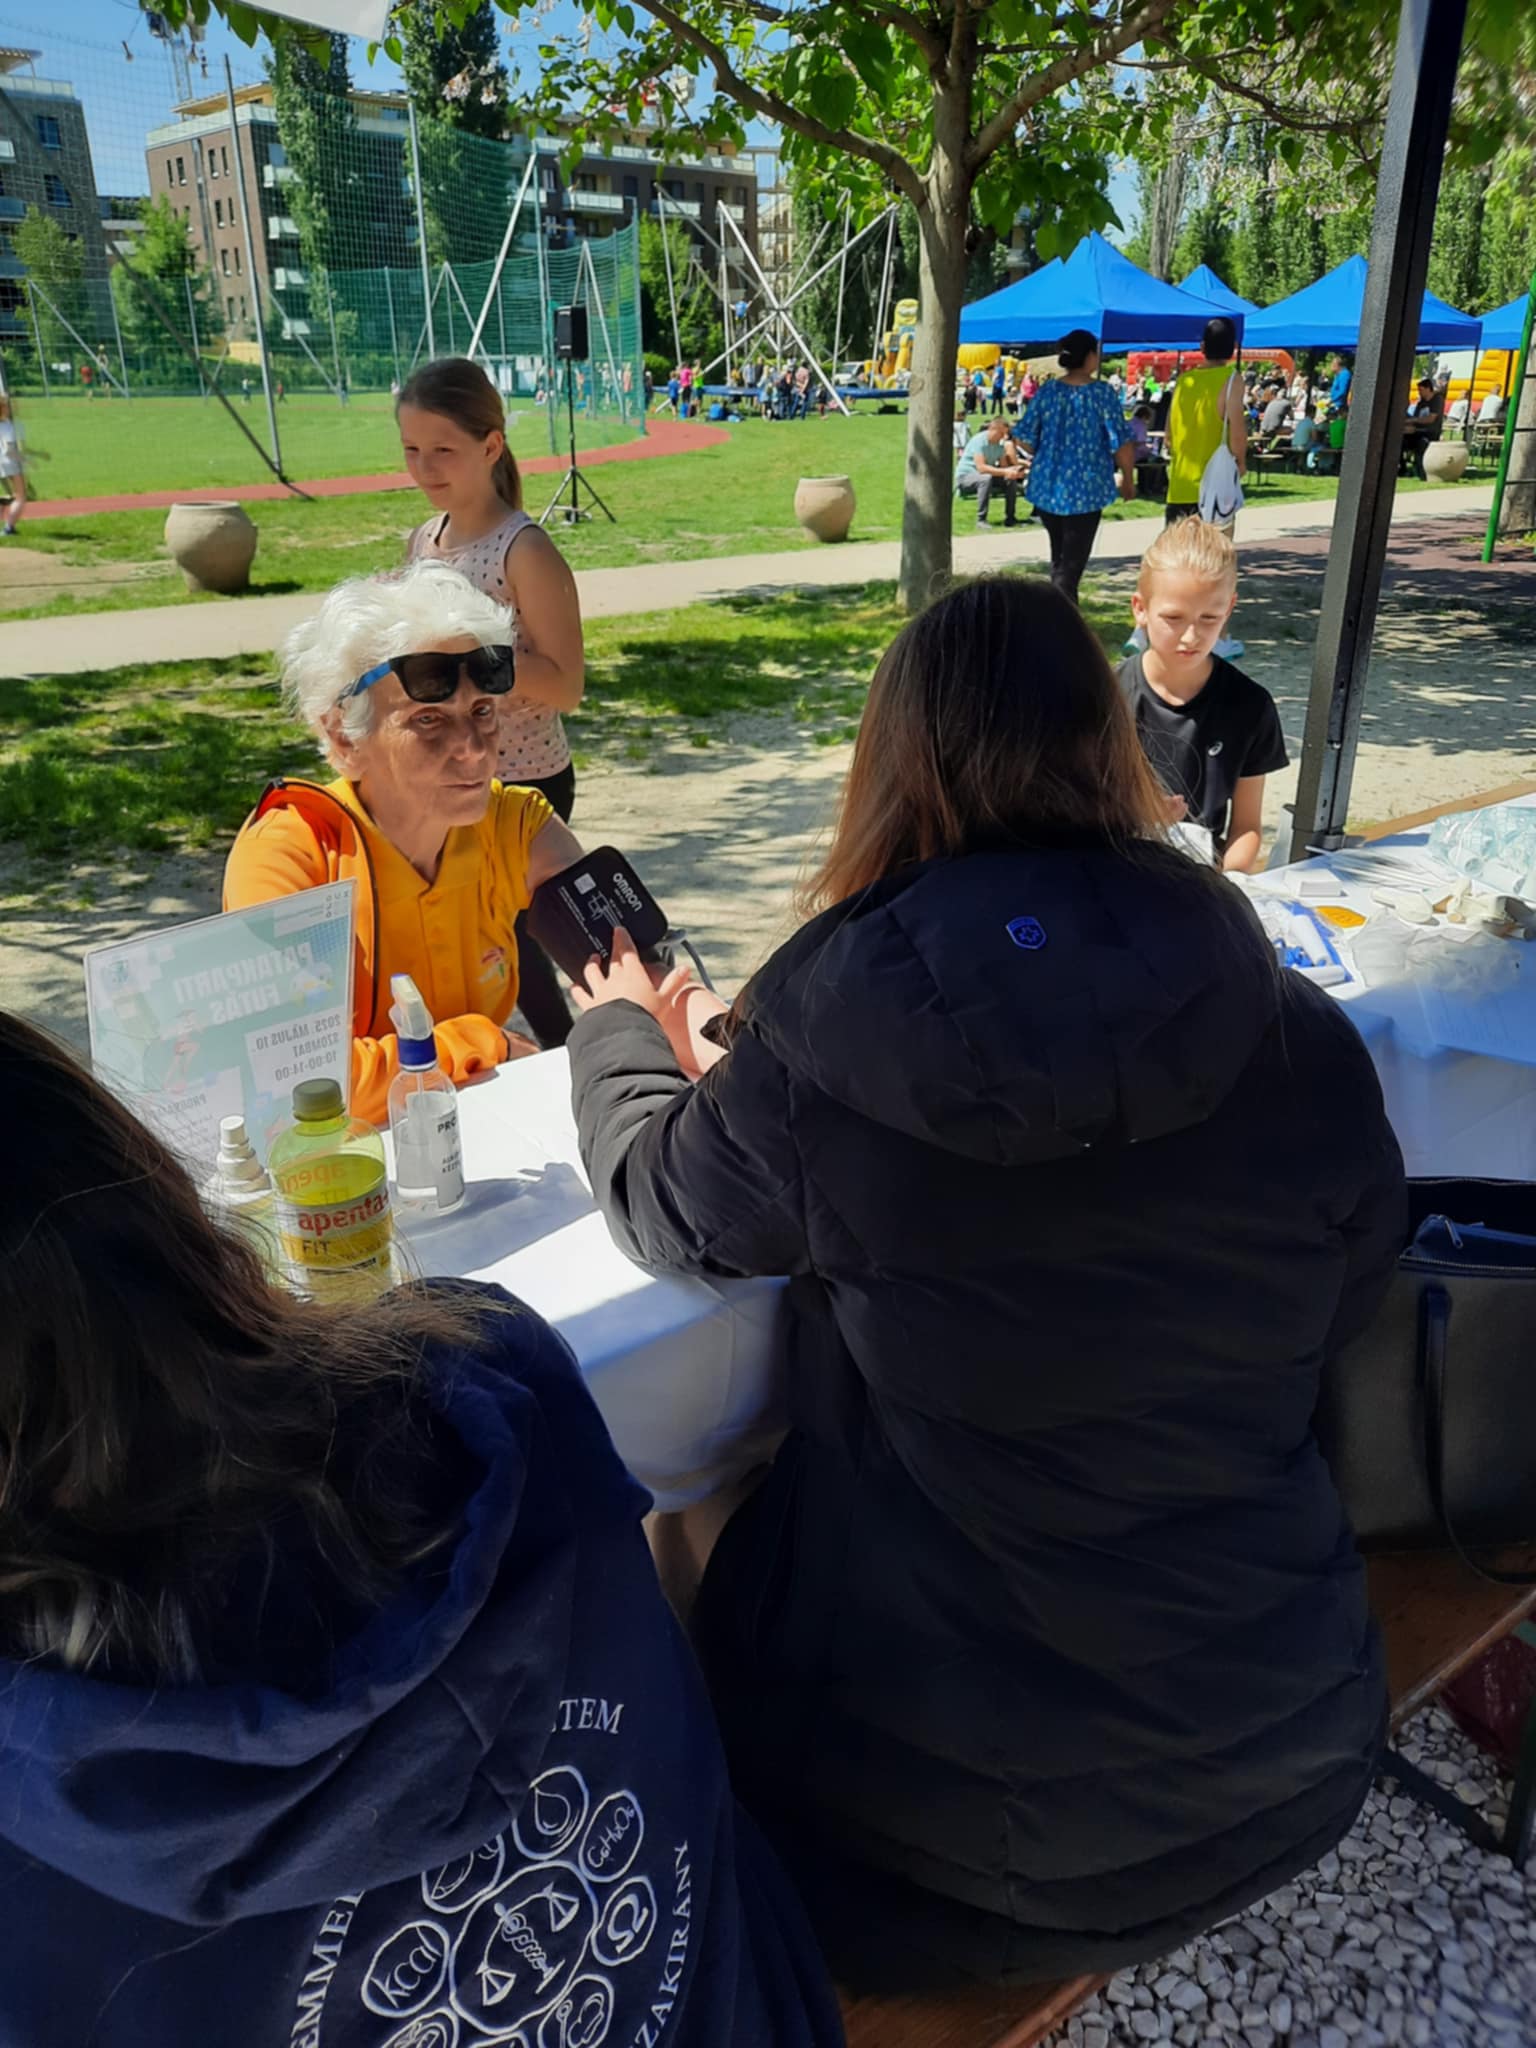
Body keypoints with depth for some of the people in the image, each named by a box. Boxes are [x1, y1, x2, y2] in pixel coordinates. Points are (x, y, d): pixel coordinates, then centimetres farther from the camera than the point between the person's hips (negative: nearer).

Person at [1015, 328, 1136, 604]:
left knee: (1059, 556, 22)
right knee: (1072, 562, 1)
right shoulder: (1102, 393, -9)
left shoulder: (1047, 391, 1)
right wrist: (1128, 479, 4)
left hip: (1046, 487, 5)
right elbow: (1121, 443, -11)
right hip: (1085, 490, -4)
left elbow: (1026, 438, 4)